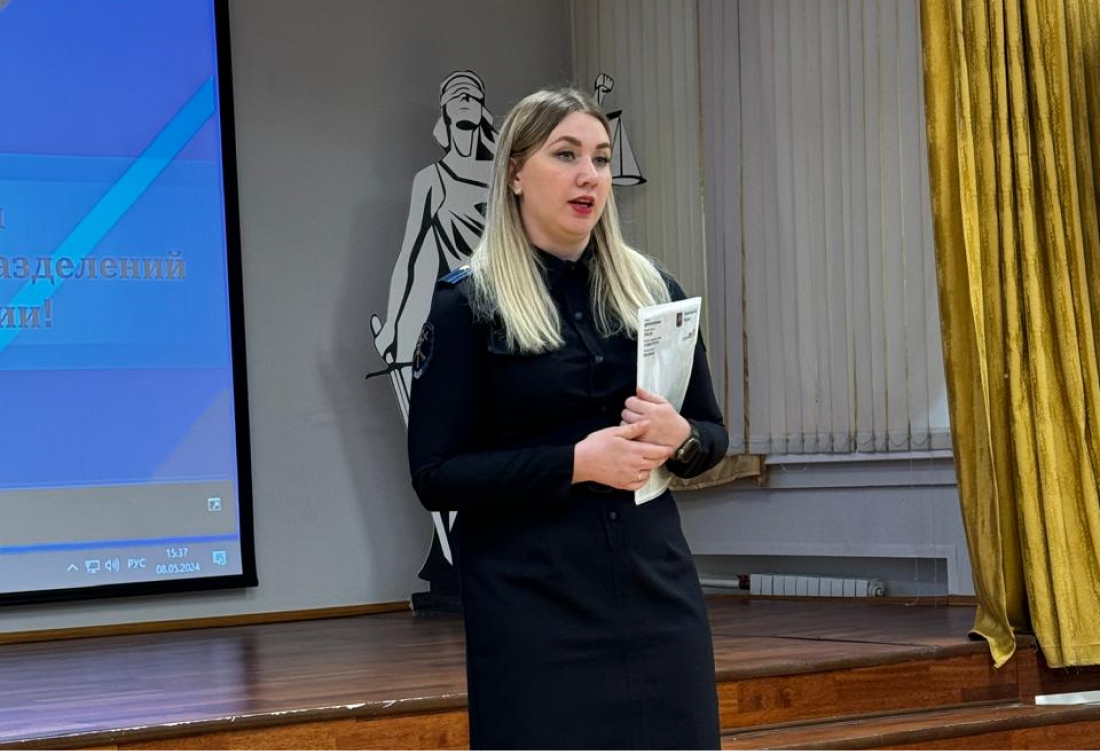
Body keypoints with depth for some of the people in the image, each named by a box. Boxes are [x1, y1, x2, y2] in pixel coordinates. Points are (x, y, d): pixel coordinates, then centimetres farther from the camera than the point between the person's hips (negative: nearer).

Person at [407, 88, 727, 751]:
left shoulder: (653, 289, 8)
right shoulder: (468, 304, -4)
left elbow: (713, 436, 14)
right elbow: (435, 475, -8)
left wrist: (679, 438, -10)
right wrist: (577, 462, -18)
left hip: (656, 587, 4)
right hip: (531, 602, -4)